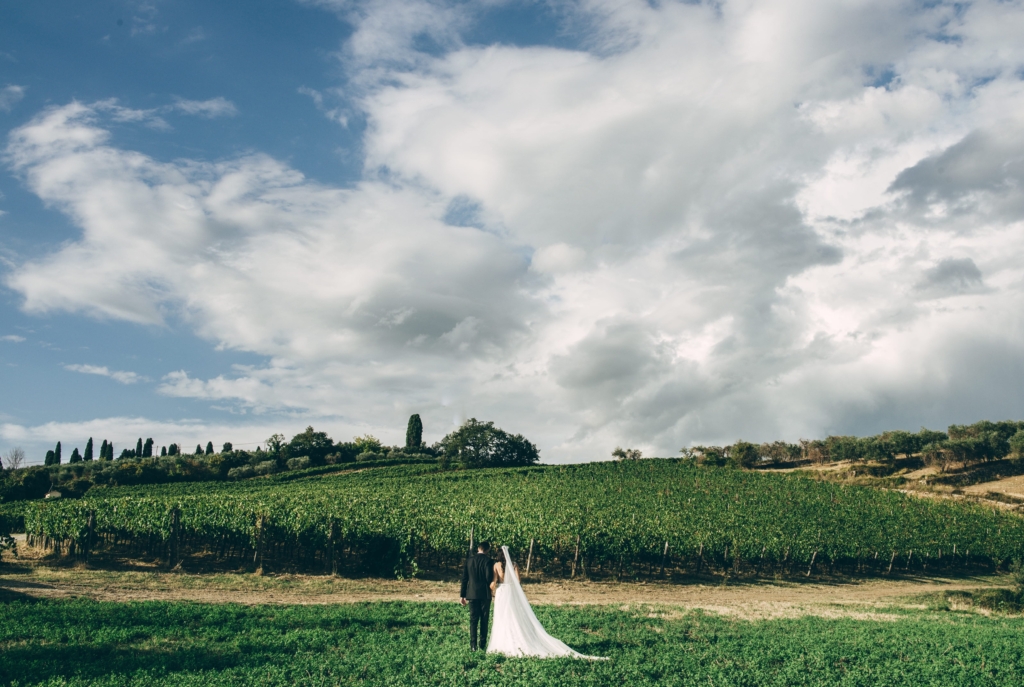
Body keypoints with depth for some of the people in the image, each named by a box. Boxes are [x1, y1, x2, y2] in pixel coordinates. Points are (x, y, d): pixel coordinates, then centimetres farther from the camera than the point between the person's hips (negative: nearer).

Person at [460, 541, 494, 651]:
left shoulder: (469, 560, 4)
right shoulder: (488, 560, -8)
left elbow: (464, 578, 5)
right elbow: (489, 578, -16)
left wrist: (462, 595, 10)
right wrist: (491, 586, 7)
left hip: (472, 593, 2)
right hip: (485, 594, -2)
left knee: (473, 619, 4)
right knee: (484, 620, 9)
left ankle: (473, 645, -2)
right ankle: (483, 643, 11)